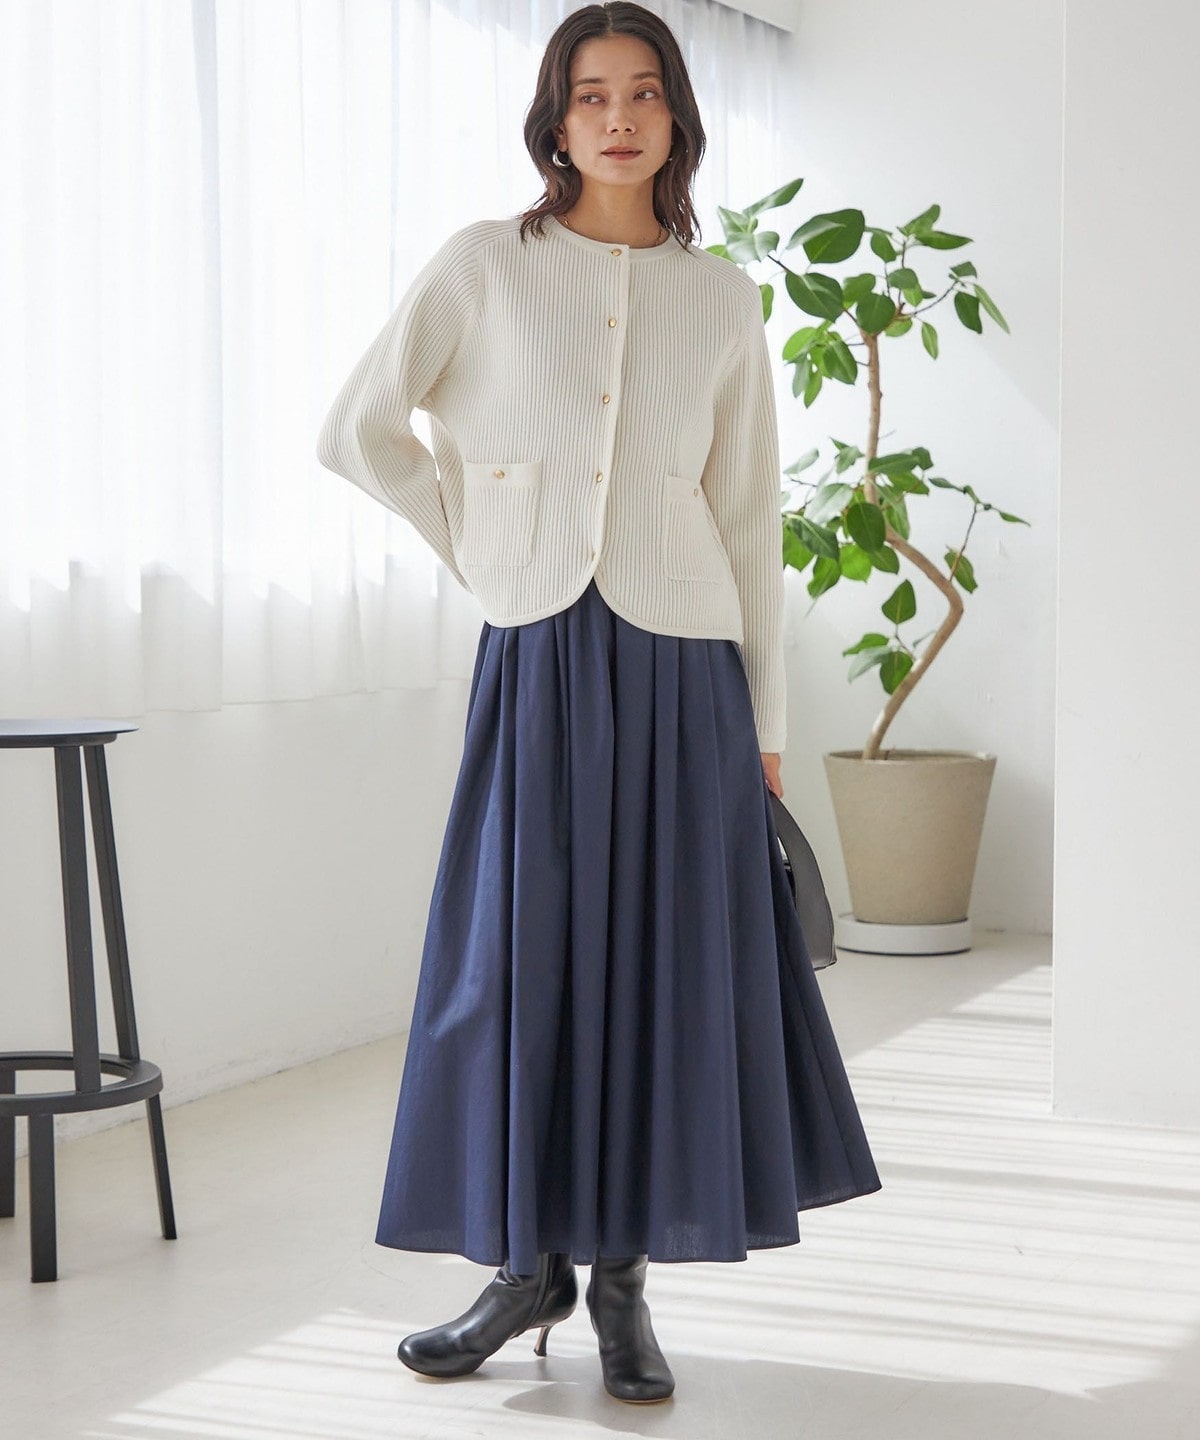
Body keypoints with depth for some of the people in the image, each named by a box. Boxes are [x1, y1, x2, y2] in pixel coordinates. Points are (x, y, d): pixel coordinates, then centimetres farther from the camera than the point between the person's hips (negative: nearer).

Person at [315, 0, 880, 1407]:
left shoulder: (721, 296, 8)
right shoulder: (484, 264, 2)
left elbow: (750, 517, 8)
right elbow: (357, 429, 5)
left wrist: (765, 726, 6)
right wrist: (478, 545, 6)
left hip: (680, 667, 1)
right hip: (536, 658, -1)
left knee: (663, 965, 2)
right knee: (516, 959, 3)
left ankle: (622, 1279, 15)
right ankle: (527, 1263, 19)